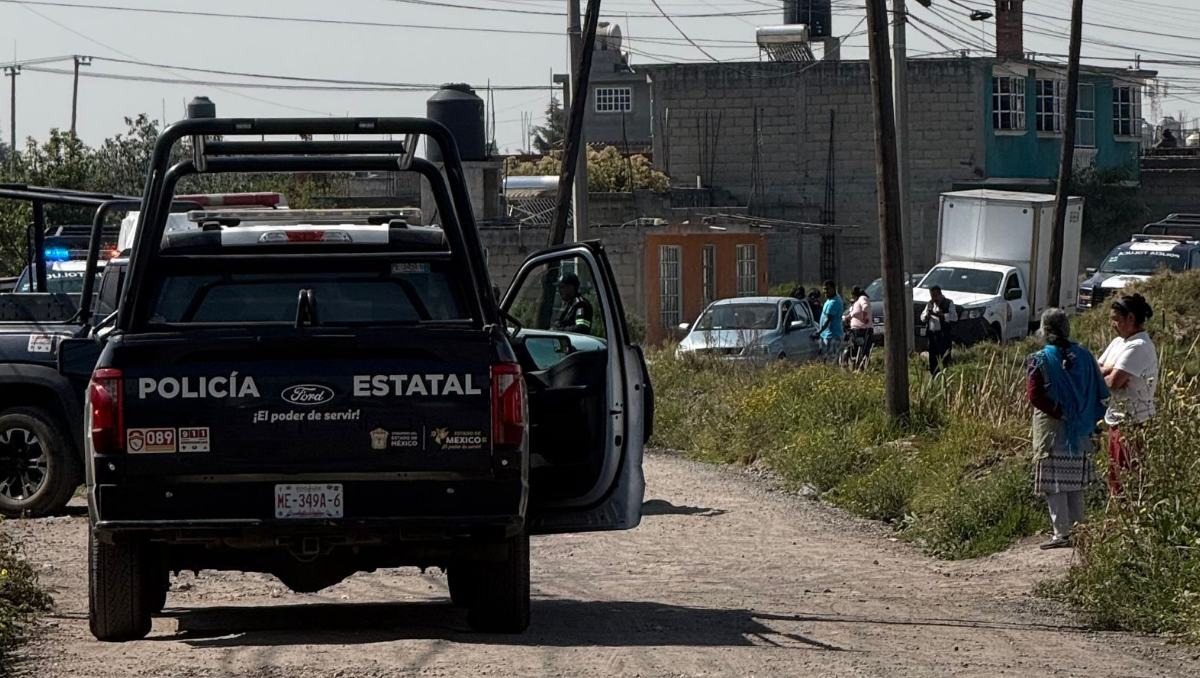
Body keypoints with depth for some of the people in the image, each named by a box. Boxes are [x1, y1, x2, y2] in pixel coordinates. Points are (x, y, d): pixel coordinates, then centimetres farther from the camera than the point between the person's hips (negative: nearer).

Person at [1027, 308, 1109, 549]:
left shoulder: (1039, 360, -11)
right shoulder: (1084, 356, 1)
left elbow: (1034, 396, -18)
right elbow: (1100, 392, 2)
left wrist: (1059, 412, -13)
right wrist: (1086, 417, 5)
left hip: (1051, 429, -5)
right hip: (1080, 431, 5)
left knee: (1054, 484, 1)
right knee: (1075, 484, 15)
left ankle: (1062, 533, -1)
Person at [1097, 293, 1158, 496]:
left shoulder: (1139, 347, -18)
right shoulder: (1119, 342, 12)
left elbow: (1113, 382, -23)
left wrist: (1100, 374, -2)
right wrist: (1110, 370, -13)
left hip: (1133, 422, -9)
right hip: (1117, 419, 9)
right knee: (1115, 477, 15)